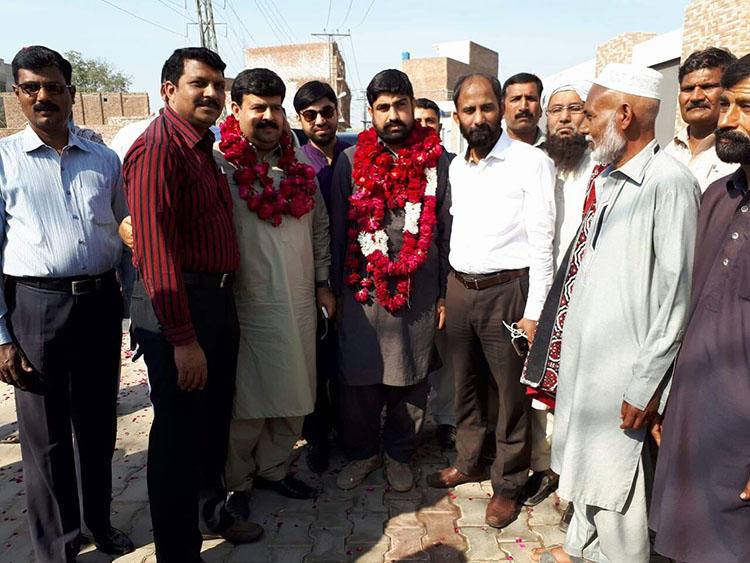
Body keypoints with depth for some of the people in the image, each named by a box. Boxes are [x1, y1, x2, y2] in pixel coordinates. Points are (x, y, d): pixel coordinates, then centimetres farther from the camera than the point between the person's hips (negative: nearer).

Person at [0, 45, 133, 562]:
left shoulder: (104, 160, 9)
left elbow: (127, 232, 15)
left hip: (101, 302, 3)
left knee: (99, 426, 15)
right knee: (45, 437, 7)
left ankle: (99, 521, 36)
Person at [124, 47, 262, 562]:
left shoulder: (204, 147, 15)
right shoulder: (158, 148, -15)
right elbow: (156, 247, -22)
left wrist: (224, 303, 13)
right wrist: (183, 339, -23)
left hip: (218, 299, 9)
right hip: (177, 307, -9)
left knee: (215, 418, 22)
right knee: (179, 432, 3)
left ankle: (211, 510, 43)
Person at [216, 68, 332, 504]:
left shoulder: (299, 165, 10)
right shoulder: (220, 166, -7)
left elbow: (320, 226, 17)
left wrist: (322, 282, 14)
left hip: (301, 304, 6)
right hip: (249, 308, -5)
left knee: (293, 398, 16)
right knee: (247, 402, 6)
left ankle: (273, 469, 36)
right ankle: (237, 482, 29)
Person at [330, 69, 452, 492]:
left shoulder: (437, 161, 4)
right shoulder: (351, 161, 3)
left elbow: (446, 231, 6)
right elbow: (338, 230, 7)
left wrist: (445, 294, 5)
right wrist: (335, 292, 5)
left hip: (420, 290, 1)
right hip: (363, 290, 0)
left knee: (411, 380, 11)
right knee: (359, 378, 8)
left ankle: (399, 454, 33)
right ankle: (362, 452, 31)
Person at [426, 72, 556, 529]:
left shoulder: (531, 162, -8)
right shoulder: (456, 167, 12)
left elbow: (542, 243, -11)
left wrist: (534, 311, -14)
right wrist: (445, 293, 14)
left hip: (507, 290, -5)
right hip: (460, 288, 6)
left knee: (511, 393, 5)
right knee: (467, 383, 17)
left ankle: (508, 484, 24)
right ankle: (468, 462, 37)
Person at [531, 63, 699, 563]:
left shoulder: (670, 184, -16)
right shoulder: (608, 180, 11)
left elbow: (677, 298, -18)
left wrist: (646, 384, -17)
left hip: (621, 371, -8)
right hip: (579, 355, 9)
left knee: (613, 483, 6)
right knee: (582, 461, 22)